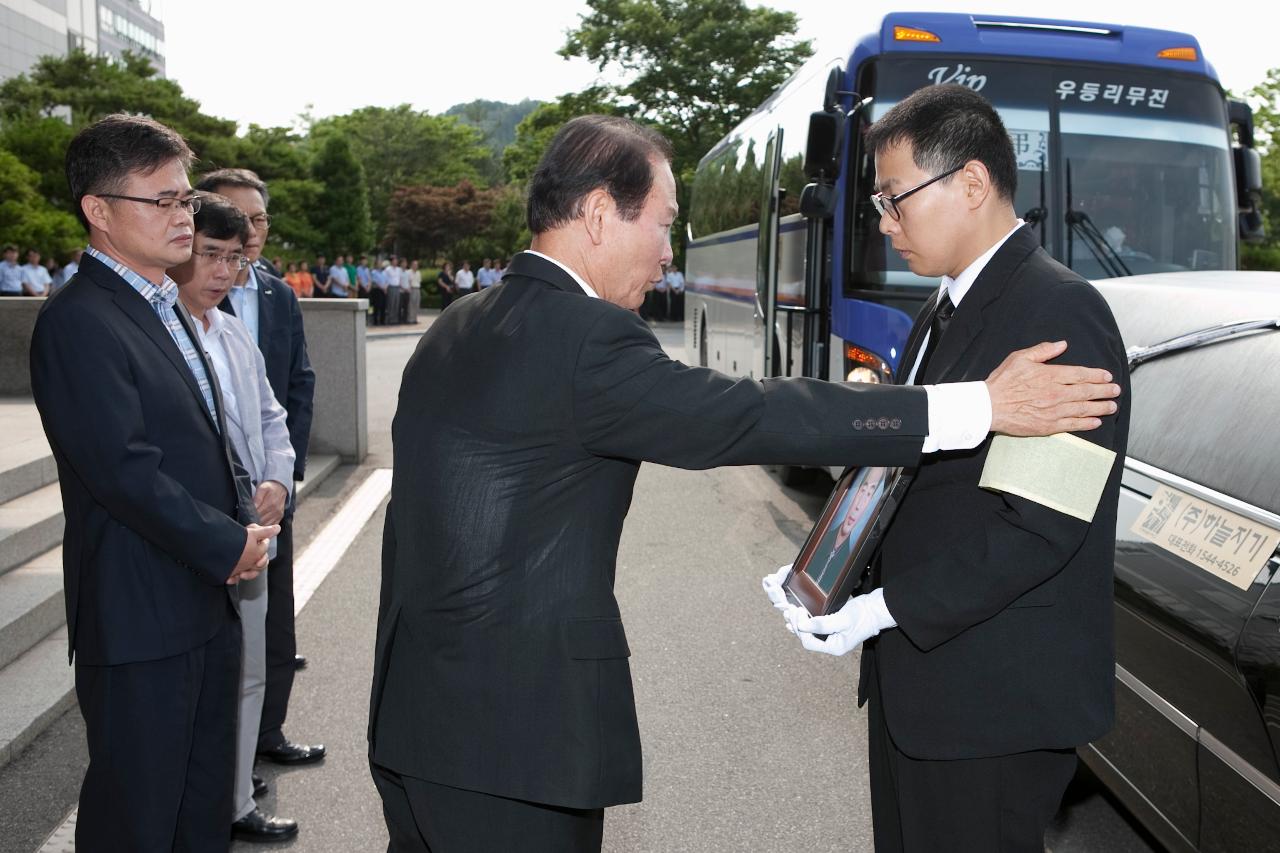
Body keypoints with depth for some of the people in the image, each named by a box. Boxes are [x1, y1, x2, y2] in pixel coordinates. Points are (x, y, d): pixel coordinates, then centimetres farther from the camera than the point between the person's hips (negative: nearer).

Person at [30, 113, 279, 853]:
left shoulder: (168, 308, 14)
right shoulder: (77, 322, -16)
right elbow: (126, 473, -22)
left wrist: (248, 520, 1)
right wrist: (229, 546, -13)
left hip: (210, 602, 9)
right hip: (140, 619, -8)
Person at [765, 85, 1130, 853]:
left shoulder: (1059, 311, -17)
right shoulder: (945, 313, 13)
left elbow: (1043, 526, -23)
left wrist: (885, 609, -21)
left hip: (996, 702, -9)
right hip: (915, 681, 9)